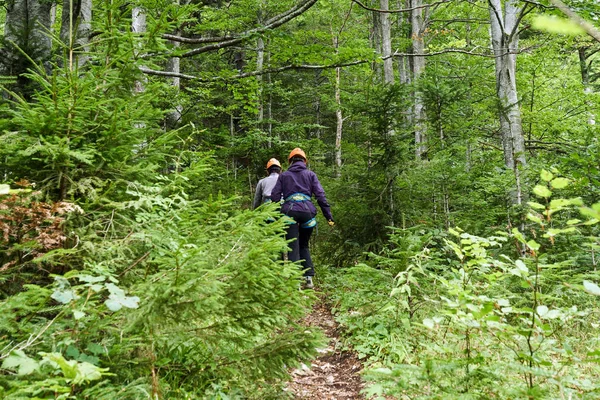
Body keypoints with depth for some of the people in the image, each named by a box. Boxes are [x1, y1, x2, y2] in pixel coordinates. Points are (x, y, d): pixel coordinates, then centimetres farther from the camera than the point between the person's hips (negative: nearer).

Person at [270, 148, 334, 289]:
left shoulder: (284, 175, 16)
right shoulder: (310, 174, 15)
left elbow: (274, 196, 9)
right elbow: (320, 195, 6)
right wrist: (329, 216, 6)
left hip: (289, 211, -1)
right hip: (307, 210, 1)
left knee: (293, 247, 0)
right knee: (304, 245, 18)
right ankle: (309, 277, 10)